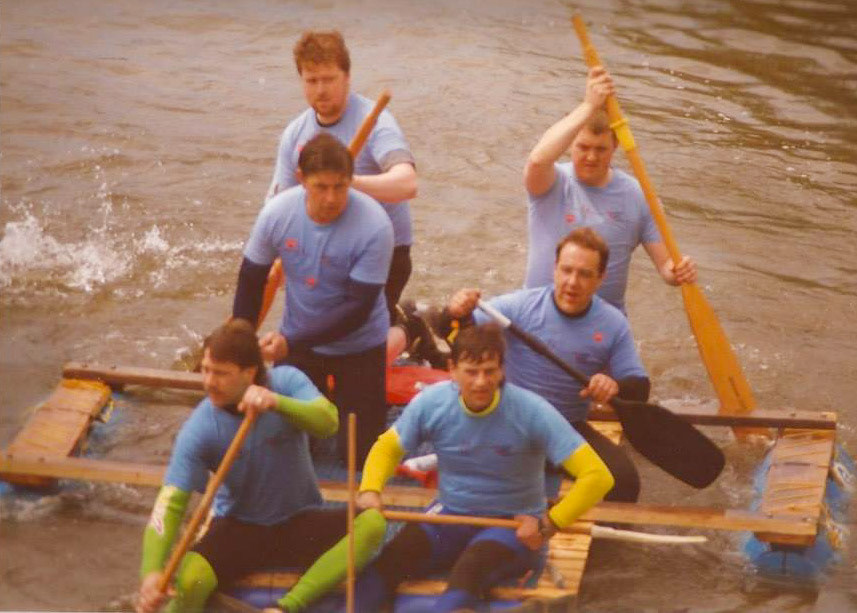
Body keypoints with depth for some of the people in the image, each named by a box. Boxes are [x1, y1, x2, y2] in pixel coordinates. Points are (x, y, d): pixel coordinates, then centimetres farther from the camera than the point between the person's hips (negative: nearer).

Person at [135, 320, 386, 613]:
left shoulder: (286, 382, -12)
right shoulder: (199, 429, -16)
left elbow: (328, 421, -30)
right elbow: (170, 504, -21)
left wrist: (277, 402, -49)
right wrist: (152, 572, -37)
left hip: (300, 522, 2)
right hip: (238, 528, -2)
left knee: (372, 522, -27)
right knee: (188, 580, -33)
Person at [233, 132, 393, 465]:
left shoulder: (374, 226, -27)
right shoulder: (277, 212, -18)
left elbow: (358, 309, -25)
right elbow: (251, 280, -3)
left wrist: (291, 343, -30)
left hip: (360, 346, -3)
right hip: (297, 341, 3)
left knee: (359, 451, 1)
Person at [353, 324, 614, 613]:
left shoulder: (532, 412, -21)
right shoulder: (430, 403, -10)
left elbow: (597, 477, -21)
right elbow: (387, 447, 8)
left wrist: (549, 525, -20)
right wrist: (370, 490, -11)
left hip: (514, 524, -4)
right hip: (450, 514, 4)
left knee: (469, 569, -35)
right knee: (391, 558, -24)